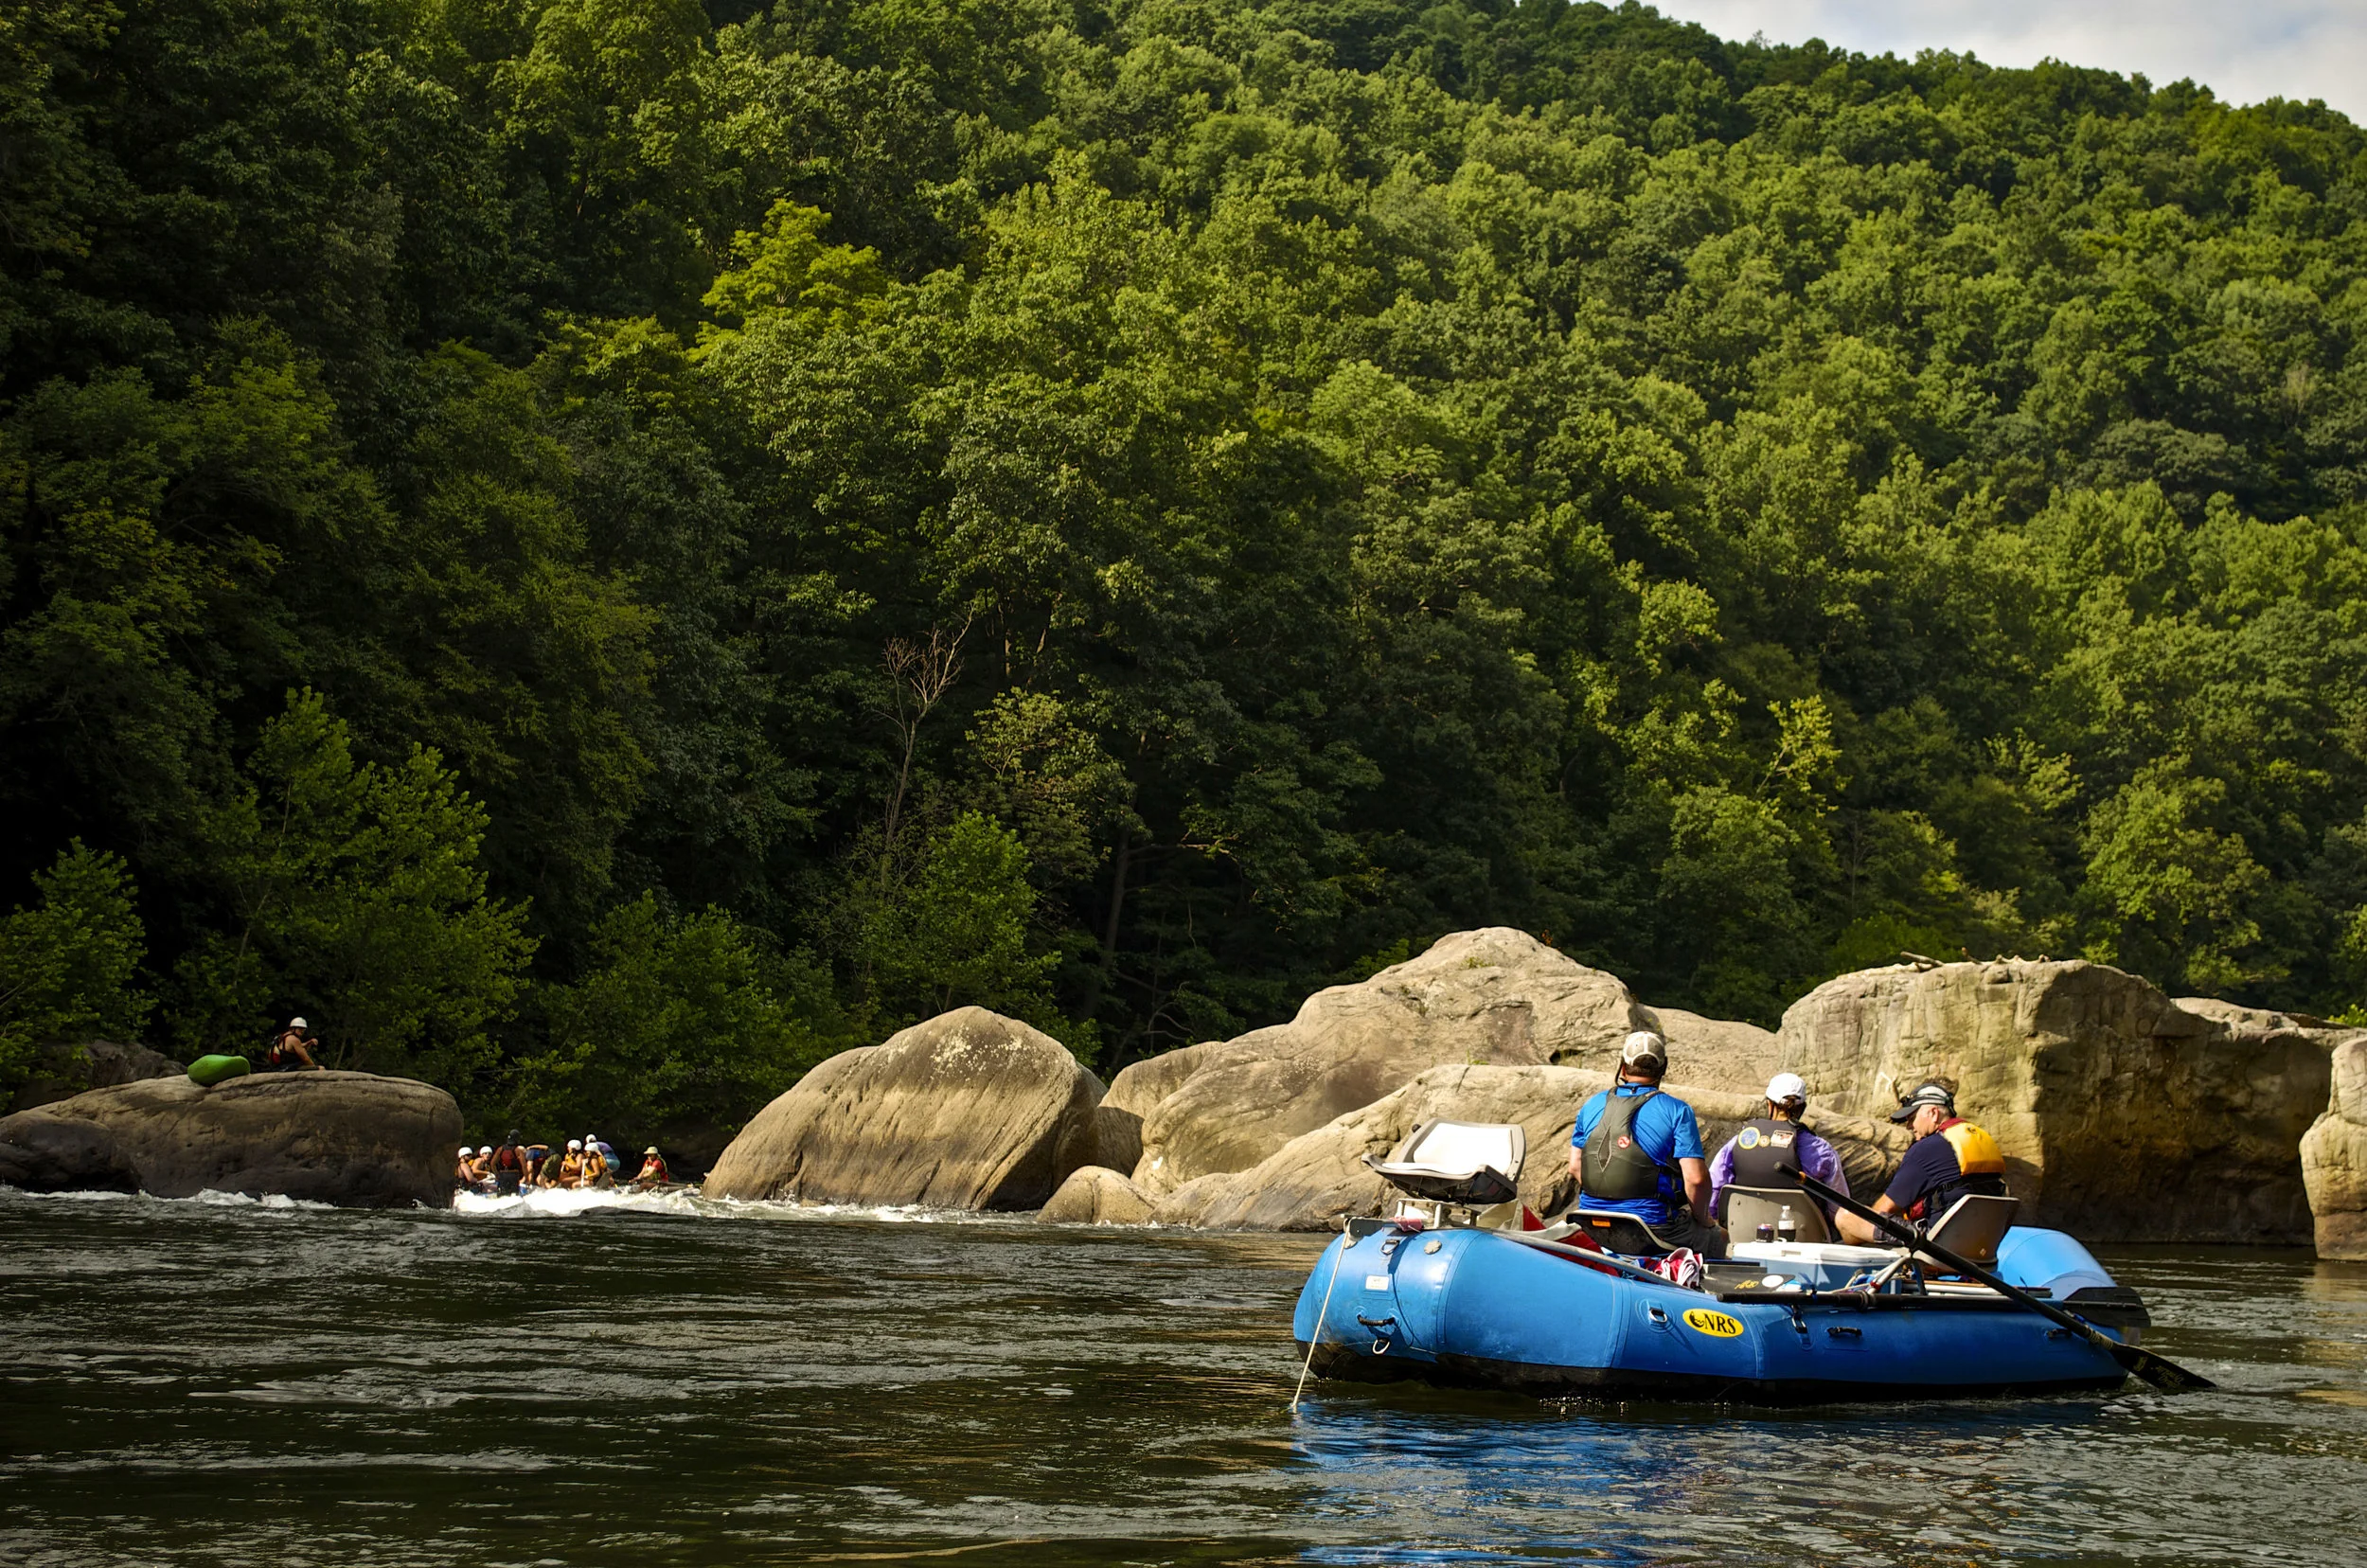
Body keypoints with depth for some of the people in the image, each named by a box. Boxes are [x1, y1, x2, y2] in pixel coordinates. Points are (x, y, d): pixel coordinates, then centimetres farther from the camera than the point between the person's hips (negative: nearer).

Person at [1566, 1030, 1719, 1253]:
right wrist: (1703, 1219, 5)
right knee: (1718, 1238, 18)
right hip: (1651, 1225, -6)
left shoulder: (1592, 1106, 8)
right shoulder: (1677, 1111, -7)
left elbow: (1575, 1166, 12)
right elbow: (1696, 1178, -12)